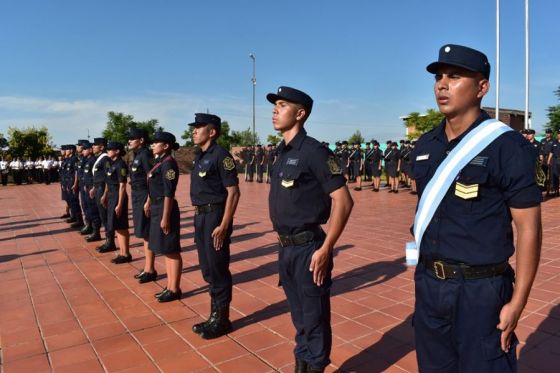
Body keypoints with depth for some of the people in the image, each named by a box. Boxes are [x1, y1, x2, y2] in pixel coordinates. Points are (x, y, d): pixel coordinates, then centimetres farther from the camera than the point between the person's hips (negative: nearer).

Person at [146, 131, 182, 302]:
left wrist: (165, 218, -20)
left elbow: (169, 193, -19)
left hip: (165, 209, -10)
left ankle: (175, 290, 11)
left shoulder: (168, 163, -16)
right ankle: (170, 287, 25)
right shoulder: (160, 161, 13)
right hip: (157, 208, 10)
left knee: (171, 250, 0)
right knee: (165, 250, 15)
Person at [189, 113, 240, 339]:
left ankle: (222, 319, 16)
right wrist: (199, 217, 15)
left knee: (218, 270, 1)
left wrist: (223, 226, -22)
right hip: (201, 216, 9)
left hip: (215, 216, -9)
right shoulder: (201, 157, 13)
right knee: (207, 270, 16)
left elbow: (233, 192, -19)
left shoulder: (221, 155, -14)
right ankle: (215, 315, 30)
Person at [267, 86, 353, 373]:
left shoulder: (314, 151, -14)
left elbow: (343, 202, -18)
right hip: (285, 248, 8)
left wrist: (325, 249, -20)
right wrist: (284, 243, 12)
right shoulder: (282, 153, 11)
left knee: (314, 317, 7)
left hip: (307, 248, -8)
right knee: (299, 315, 21)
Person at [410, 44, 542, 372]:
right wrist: (424, 276, 14)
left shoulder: (507, 146, -12)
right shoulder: (425, 146, 6)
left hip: (481, 289, -6)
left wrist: (517, 303, -14)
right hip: (428, 284, 6)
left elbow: (528, 228, -12)